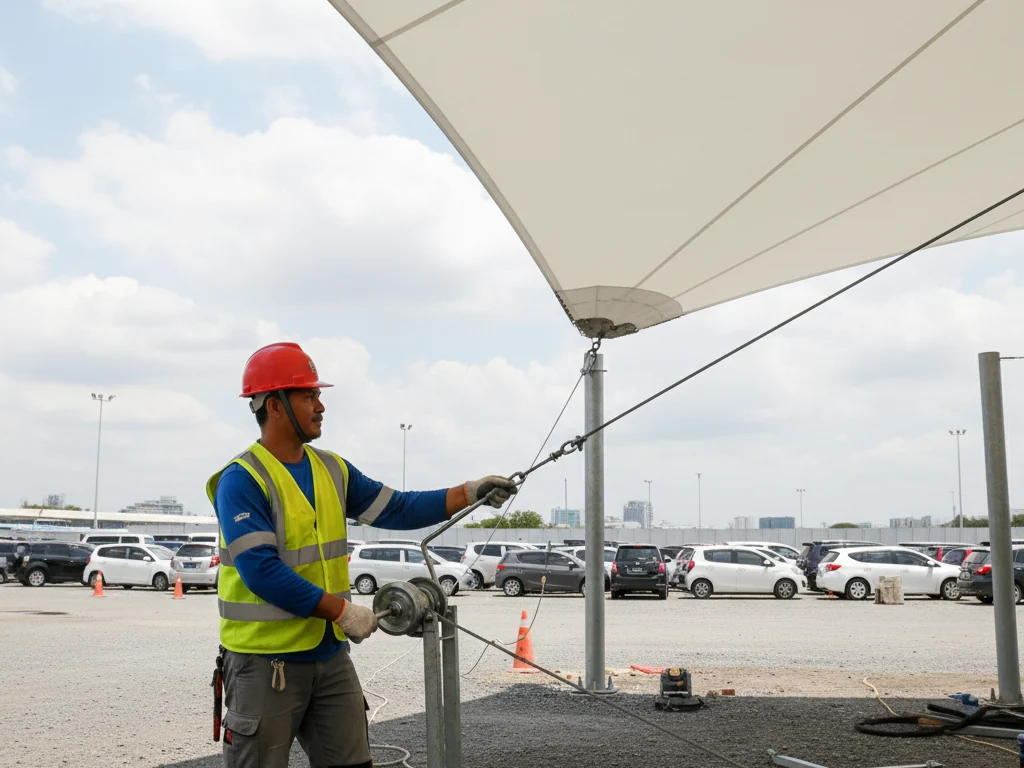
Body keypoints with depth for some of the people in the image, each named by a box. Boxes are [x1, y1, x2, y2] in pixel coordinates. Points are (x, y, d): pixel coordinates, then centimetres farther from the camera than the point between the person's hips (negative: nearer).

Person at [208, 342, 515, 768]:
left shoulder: (332, 470, 8)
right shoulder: (242, 480, -15)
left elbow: (397, 509, 10)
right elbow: (261, 571, -22)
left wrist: (471, 492, 1)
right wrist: (342, 610, -19)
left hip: (330, 655, 7)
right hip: (266, 661, -7)